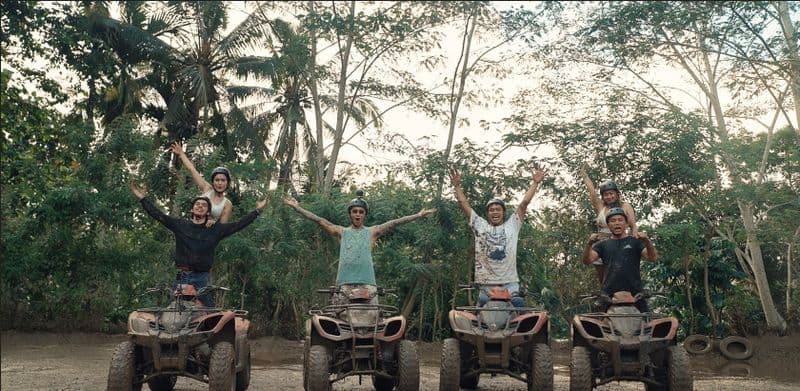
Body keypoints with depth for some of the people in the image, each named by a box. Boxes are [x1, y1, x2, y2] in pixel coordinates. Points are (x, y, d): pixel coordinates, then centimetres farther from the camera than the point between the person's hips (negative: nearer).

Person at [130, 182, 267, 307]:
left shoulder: (216, 230, 5)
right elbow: (158, 215, 6)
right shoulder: (180, 225, 7)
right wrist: (143, 198, 2)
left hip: (202, 278, -1)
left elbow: (239, 225, 3)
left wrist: (257, 210, 1)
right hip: (183, 277, 1)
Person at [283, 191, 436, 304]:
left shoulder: (372, 232, 16)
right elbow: (319, 220, 12)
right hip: (345, 281, 0)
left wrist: (418, 216, 6)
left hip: (367, 281, 0)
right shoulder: (341, 232, 17)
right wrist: (297, 208, 7)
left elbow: (394, 222, 10)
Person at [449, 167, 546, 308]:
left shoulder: (512, 225, 15)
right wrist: (457, 186, 12)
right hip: (486, 282, 1)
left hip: (509, 281, 0)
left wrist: (535, 183, 10)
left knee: (518, 303, -20)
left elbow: (524, 203, 12)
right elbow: (464, 205, 13)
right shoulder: (480, 226, 15)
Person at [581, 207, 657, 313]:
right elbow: (587, 260, 5)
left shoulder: (635, 242, 14)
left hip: (634, 293, -1)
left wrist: (647, 242, -17)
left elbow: (652, 258, 1)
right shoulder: (603, 244, 17)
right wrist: (589, 244, -14)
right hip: (609, 294, 1)